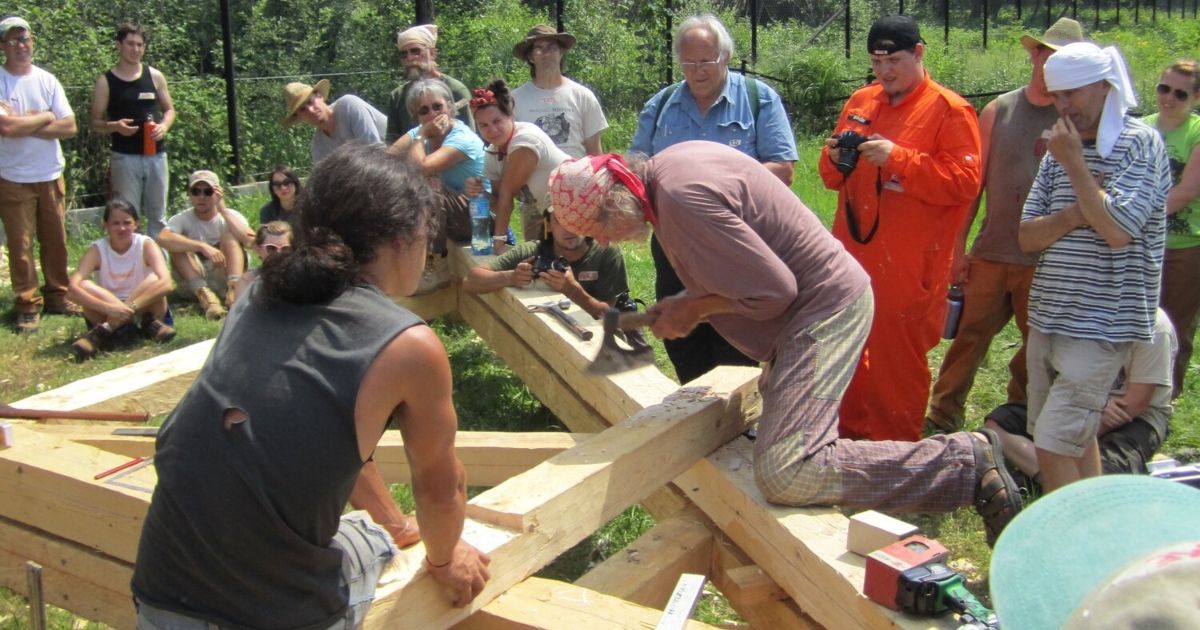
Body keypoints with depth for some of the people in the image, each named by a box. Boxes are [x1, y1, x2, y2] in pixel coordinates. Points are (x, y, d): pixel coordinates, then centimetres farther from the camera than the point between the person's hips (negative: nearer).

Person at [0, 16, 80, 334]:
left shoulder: (47, 80, 5)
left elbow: (70, 127, -3)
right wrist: (44, 118, -8)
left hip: (51, 175, 4)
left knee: (55, 240, 10)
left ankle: (57, 296, 23)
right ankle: (27, 305, 9)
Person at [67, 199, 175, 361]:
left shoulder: (146, 245, -11)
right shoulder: (97, 249, -10)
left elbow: (167, 283, -27)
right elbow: (72, 290, -24)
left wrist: (131, 306, -38)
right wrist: (108, 307, -40)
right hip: (108, 314, 1)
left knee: (153, 279, -28)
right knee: (85, 286, -27)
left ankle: (104, 331, -29)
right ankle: (151, 324, -32)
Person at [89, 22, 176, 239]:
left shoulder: (155, 76, 8)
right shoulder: (106, 82, 1)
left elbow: (169, 109, 15)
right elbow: (96, 122, 3)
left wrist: (164, 126, -7)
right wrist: (114, 126, -18)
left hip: (156, 154, 3)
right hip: (125, 157, -3)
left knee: (157, 216, 9)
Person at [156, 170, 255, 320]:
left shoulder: (231, 216, -1)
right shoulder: (182, 219, -4)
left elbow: (250, 241, -23)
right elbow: (162, 238, -28)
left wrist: (222, 210, -22)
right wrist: (202, 246, -38)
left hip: (224, 278, 0)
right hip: (192, 282, 0)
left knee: (230, 234, -18)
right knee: (177, 245, -22)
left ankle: (234, 288, -38)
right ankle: (204, 294, -38)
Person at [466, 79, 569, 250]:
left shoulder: (526, 140, -25)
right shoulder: (492, 154, -1)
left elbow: (508, 192, -23)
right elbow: (499, 203, 0)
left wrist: (499, 240, -21)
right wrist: (479, 192, -21)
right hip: (539, 212, 8)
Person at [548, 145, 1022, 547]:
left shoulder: (682, 197, -25)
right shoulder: (667, 167, 6)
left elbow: (773, 290, -23)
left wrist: (693, 309, -9)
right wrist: (689, 304, 4)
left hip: (825, 307, -11)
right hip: (822, 298, 11)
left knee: (784, 475, -23)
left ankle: (966, 462, -13)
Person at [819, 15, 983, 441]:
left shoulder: (949, 111, -5)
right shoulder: (860, 103, 13)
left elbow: (965, 181, -15)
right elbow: (834, 179, 20)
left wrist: (897, 158, -22)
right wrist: (835, 158, -4)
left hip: (908, 268, -6)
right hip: (853, 258, 6)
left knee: (898, 360, 2)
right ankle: (850, 438, 29)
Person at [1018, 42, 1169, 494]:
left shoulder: (1140, 143, -8)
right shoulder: (1062, 149, 11)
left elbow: (1117, 230, -19)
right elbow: (1027, 237, 7)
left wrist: (1074, 163, -14)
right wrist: (1074, 214, -12)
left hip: (1099, 326, -7)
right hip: (1047, 319, 7)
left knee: (1053, 447, -10)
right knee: (1077, 440, 13)